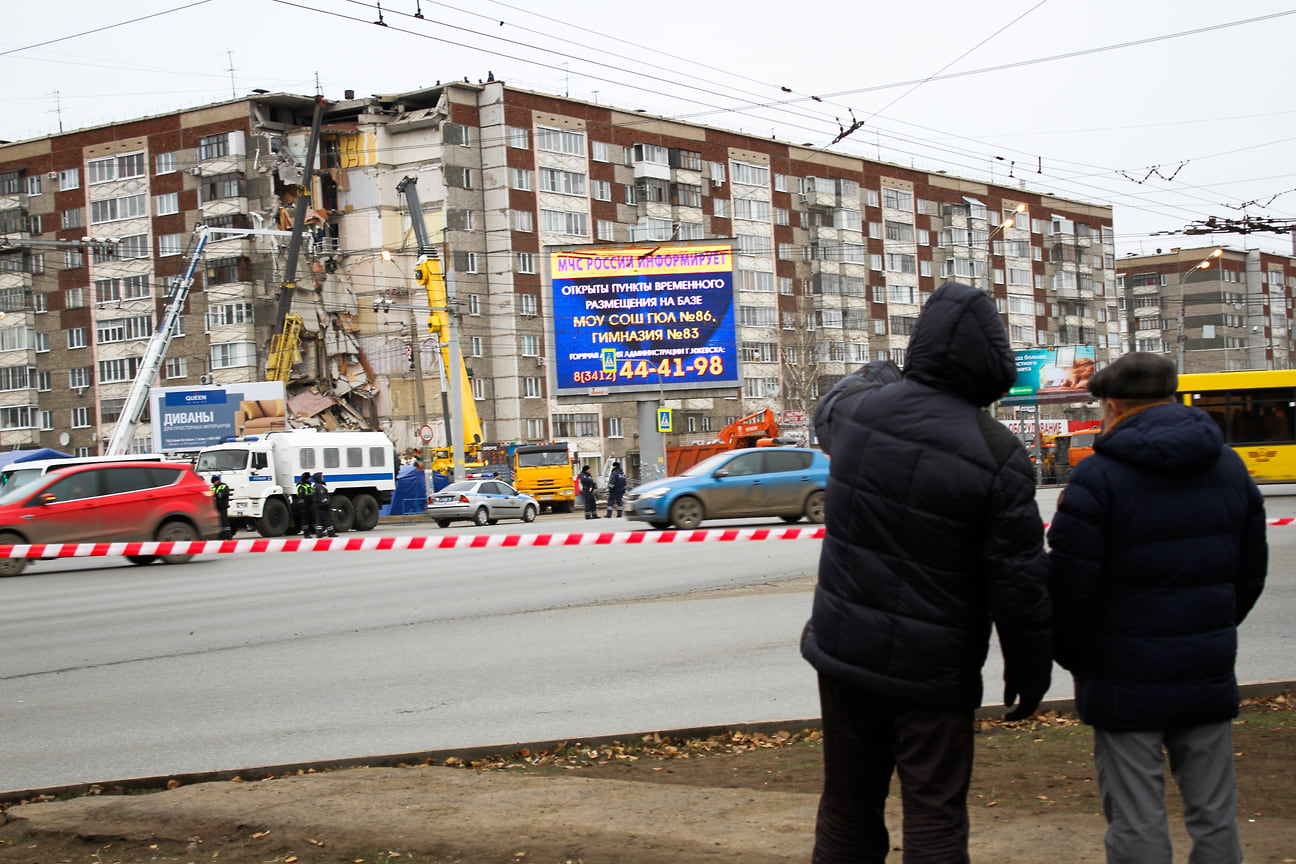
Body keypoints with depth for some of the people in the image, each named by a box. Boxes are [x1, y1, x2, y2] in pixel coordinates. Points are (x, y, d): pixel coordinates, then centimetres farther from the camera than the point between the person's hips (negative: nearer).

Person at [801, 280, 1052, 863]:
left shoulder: (858, 406, -5)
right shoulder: (999, 457, -15)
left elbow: (827, 411, 23)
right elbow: (1019, 581, -12)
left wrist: (877, 373, 40)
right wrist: (1030, 670, 1)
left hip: (845, 654, 4)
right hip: (933, 671, -4)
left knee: (847, 808, 16)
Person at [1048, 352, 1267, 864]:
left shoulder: (1097, 477, -12)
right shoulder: (1230, 468, 8)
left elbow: (1070, 586, -13)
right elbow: (1250, 573, 14)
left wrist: (1076, 659, 3)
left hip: (1126, 681, -5)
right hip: (1209, 676, 5)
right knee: (1215, 814, 12)